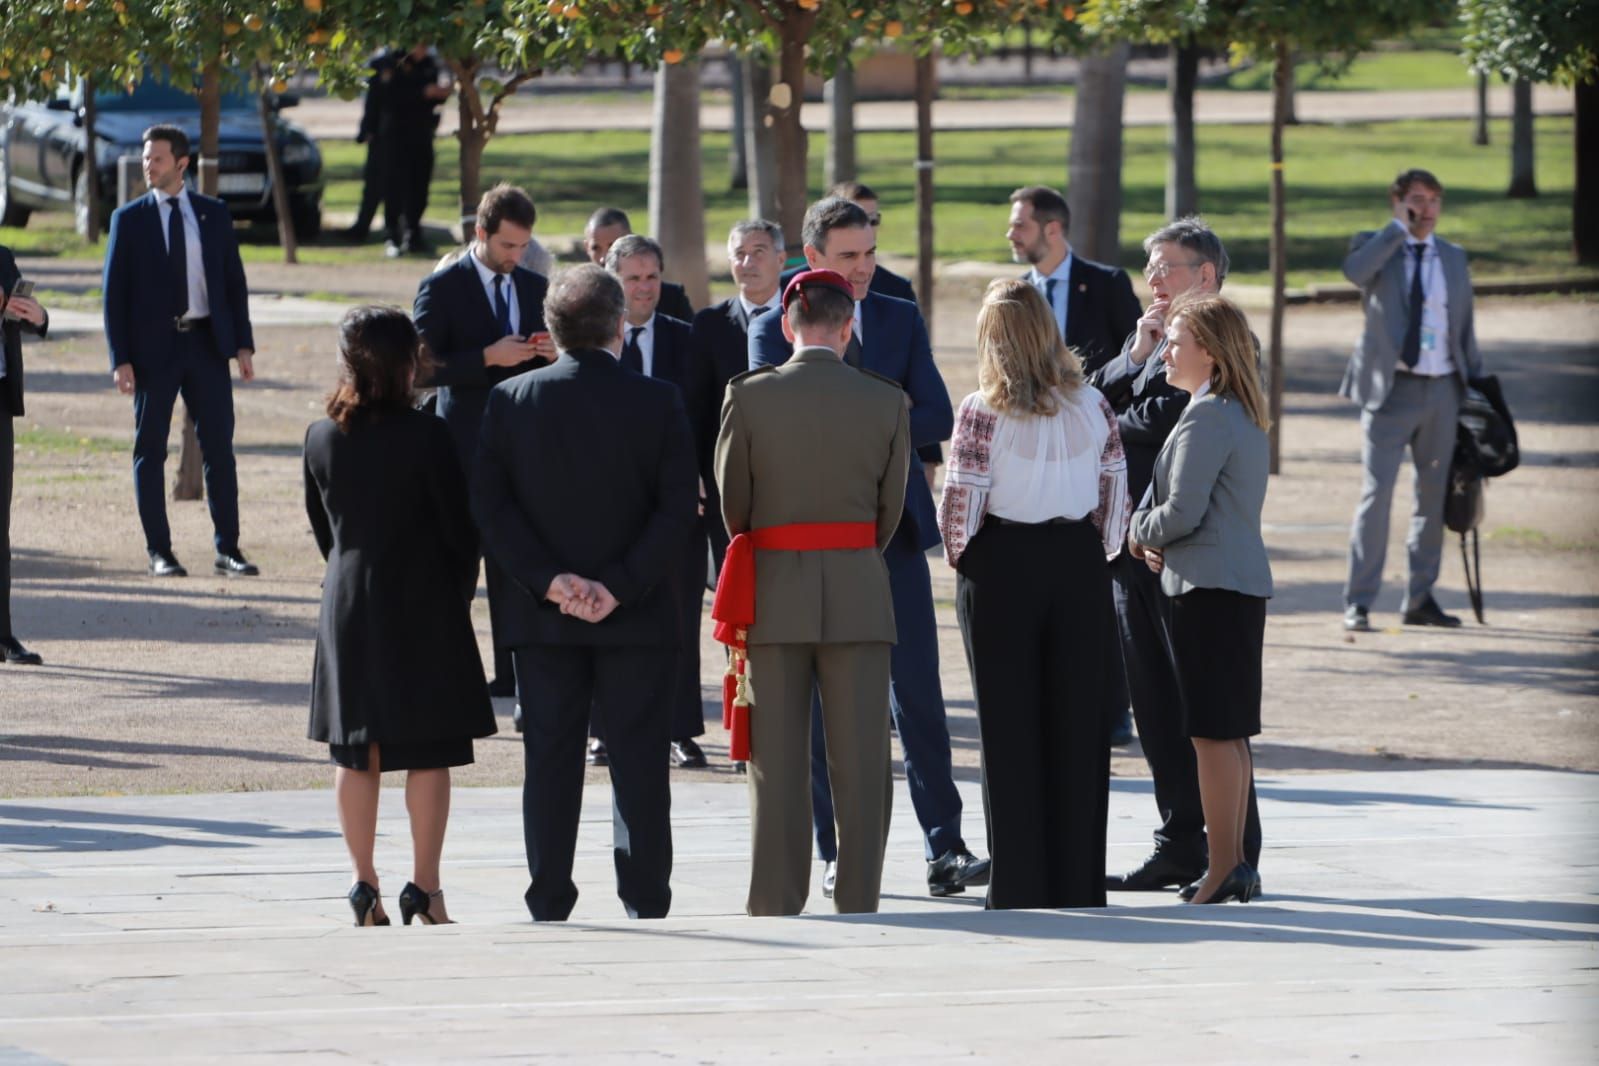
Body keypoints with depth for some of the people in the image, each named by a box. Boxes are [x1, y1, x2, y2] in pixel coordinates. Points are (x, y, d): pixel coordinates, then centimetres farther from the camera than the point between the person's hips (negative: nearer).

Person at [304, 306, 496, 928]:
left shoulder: (321, 438, 0)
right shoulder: (426, 438, -13)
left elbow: (321, 528, 10)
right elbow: (458, 531, -8)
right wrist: (459, 598, 7)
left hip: (348, 603, 4)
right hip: (422, 605, -4)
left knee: (355, 752, 10)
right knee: (429, 752, 2)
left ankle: (365, 885, 10)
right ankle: (425, 889, -1)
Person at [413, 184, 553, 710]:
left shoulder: (535, 288, 11)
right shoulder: (441, 289, -5)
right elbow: (424, 369, -12)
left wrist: (550, 354, -6)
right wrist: (489, 358, -21)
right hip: (465, 448, -4)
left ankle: (514, 679, 8)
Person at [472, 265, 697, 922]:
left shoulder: (509, 400, -1)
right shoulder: (656, 404, -6)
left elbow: (490, 505, -5)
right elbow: (678, 508, -11)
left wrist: (547, 579, -9)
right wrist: (623, 585, -12)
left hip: (543, 618, 2)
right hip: (637, 620, -2)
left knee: (550, 762, 7)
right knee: (638, 763, 3)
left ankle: (548, 907, 8)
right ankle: (645, 905, 3)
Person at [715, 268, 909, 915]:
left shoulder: (750, 397, -7)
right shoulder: (885, 402, -3)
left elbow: (733, 501, 1)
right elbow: (891, 508, 4)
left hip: (774, 593, 0)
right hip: (859, 594, 0)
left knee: (777, 762, 4)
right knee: (860, 761, 5)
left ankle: (776, 904, 5)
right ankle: (858, 903, 5)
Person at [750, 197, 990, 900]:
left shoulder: (900, 320, 10)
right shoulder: (773, 331, 2)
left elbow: (937, 419, 2)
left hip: (893, 530, 2)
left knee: (918, 692, -3)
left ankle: (945, 850, -3)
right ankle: (837, 856, 9)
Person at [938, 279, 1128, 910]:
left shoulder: (983, 412, -11)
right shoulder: (1092, 406, 0)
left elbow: (960, 503, -12)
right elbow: (1116, 496, 3)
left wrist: (960, 557, 7)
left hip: (1001, 570, -3)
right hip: (1080, 564, 3)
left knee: (1010, 732, 3)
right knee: (1078, 728, 8)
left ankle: (1018, 888, 3)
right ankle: (1078, 886, 10)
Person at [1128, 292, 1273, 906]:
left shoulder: (1205, 417, -15)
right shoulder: (1247, 417, 15)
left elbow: (1183, 511, -19)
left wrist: (1142, 531, 0)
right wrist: (1153, 536, 8)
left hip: (1208, 590, -10)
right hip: (1245, 584, 10)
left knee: (1213, 734, -7)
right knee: (1230, 733, 13)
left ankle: (1223, 869, -7)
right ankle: (1234, 864, 16)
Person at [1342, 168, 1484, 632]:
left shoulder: (1453, 258, 13)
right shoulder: (1377, 246, 1)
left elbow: (1465, 327, 17)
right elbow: (1355, 271, -24)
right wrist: (1399, 228, -18)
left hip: (1442, 390, 4)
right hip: (1391, 389, -4)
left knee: (1434, 496, 8)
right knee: (1377, 493, -10)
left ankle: (1420, 599, 17)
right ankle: (1358, 603, -8)